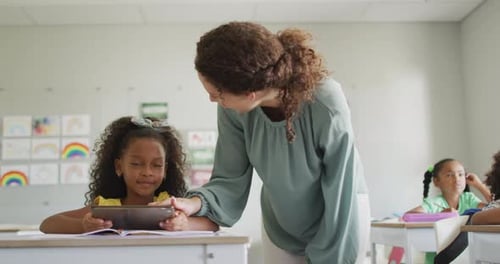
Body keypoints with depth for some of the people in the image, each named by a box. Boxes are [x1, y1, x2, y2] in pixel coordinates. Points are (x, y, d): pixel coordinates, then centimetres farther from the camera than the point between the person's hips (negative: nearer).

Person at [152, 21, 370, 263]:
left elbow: (339, 197, -24)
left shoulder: (326, 106, -35)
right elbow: (231, 179, -15)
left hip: (340, 218, -3)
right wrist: (198, 202, -35)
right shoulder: (233, 109, -24)